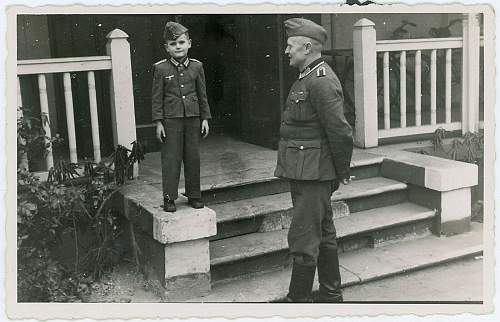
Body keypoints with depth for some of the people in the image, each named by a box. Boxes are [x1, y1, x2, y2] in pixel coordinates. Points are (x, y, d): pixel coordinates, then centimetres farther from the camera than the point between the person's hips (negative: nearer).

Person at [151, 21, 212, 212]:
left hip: (193, 119, 3)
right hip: (171, 120, -2)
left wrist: (205, 118, 6)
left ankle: (194, 196, 20)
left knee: (193, 158, 8)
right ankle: (169, 198, 8)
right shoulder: (161, 68, -2)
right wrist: (158, 122, -6)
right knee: (170, 159, 0)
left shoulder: (197, 66, 5)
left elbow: (202, 95, 10)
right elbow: (157, 97, -1)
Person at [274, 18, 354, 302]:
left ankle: (299, 300, 7)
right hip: (305, 172, 11)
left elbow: (340, 131, -20)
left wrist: (343, 172, -10)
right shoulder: (308, 78, 15)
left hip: (313, 173, -11)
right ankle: (331, 296, 29)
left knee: (303, 239, -4)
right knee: (324, 236, 17)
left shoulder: (321, 81, -18)